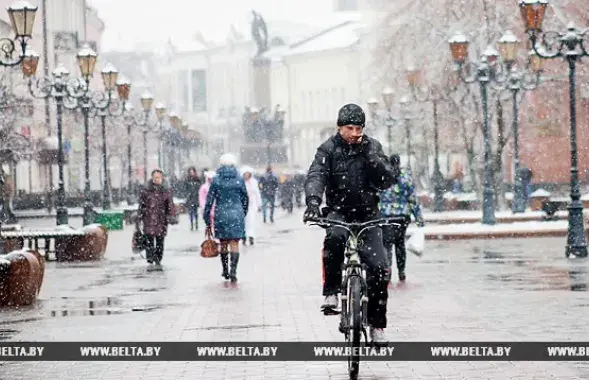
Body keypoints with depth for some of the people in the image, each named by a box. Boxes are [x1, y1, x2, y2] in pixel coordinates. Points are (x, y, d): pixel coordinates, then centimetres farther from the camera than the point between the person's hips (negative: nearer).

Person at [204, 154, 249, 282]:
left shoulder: (216, 180, -3)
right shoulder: (239, 179, -1)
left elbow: (209, 200, -3)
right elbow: (245, 198, 8)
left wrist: (207, 220, 2)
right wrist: (244, 214, 22)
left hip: (221, 215, 0)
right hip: (237, 214, 0)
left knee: (223, 243, 14)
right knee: (234, 243, -1)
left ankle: (225, 271, 23)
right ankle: (233, 271, -14)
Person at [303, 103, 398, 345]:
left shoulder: (372, 147, 2)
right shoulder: (329, 149, -3)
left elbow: (388, 180, -6)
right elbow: (316, 176, -18)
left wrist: (370, 155, -19)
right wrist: (313, 202, -37)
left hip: (368, 214, 2)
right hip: (338, 211, -2)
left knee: (379, 268, -12)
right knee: (334, 238, -38)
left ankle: (377, 325, 3)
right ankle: (331, 292, -24)